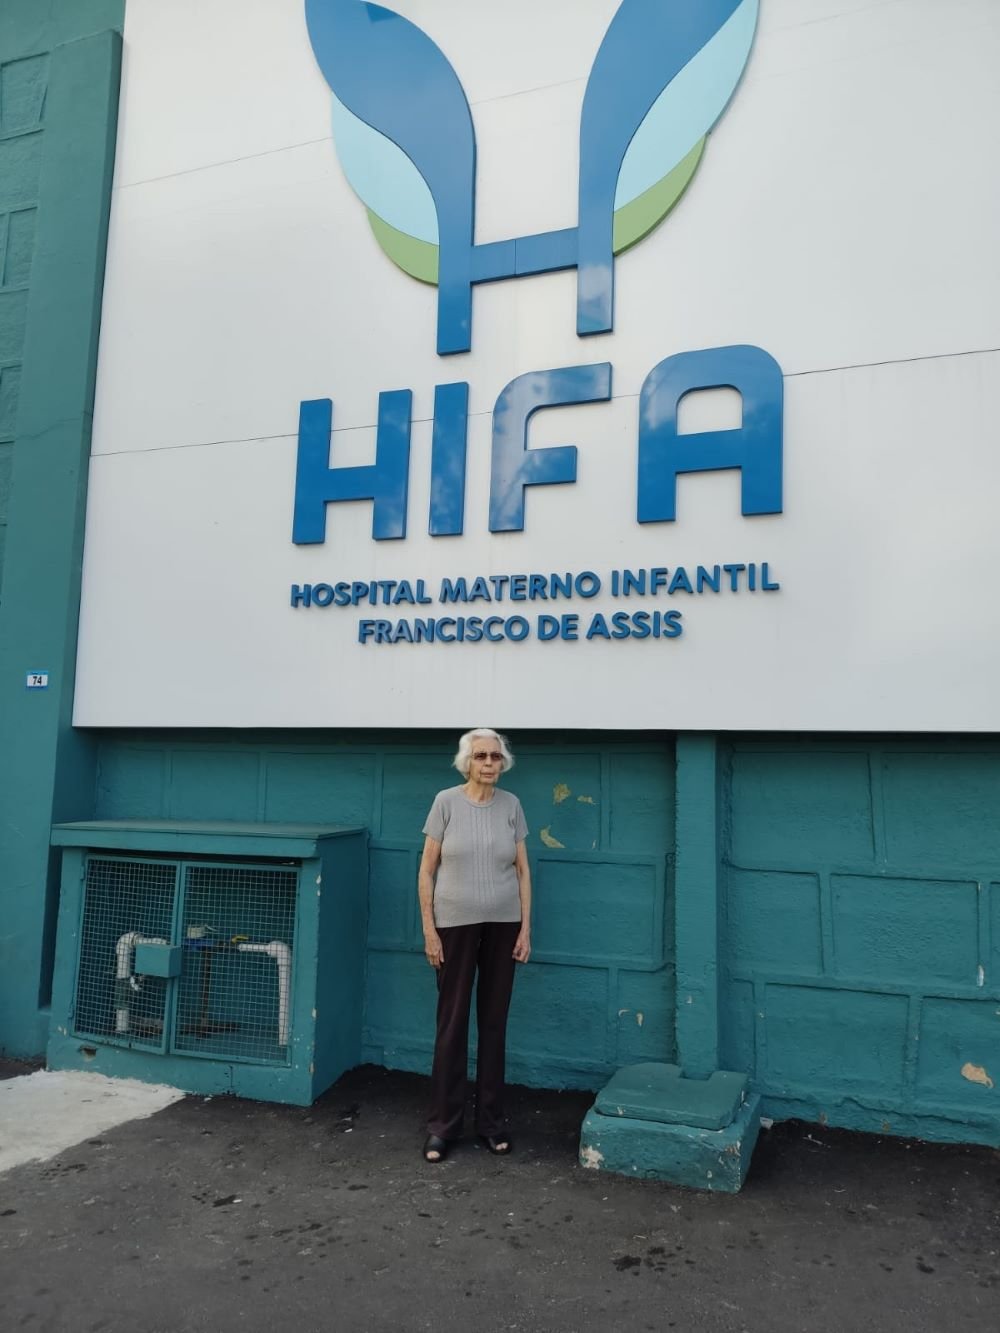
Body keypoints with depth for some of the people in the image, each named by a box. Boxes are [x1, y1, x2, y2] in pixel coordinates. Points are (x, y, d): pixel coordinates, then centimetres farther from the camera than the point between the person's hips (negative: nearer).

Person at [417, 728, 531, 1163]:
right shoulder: (446, 801, -6)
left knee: (494, 1023, 10)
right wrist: (428, 928, -7)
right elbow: (427, 869, -3)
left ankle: (491, 1120, 23)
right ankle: (442, 1125, 17)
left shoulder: (511, 805, 1)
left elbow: (522, 870, 5)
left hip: (503, 926, 2)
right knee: (452, 1024, 5)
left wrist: (525, 928, 1)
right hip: (455, 925, -2)